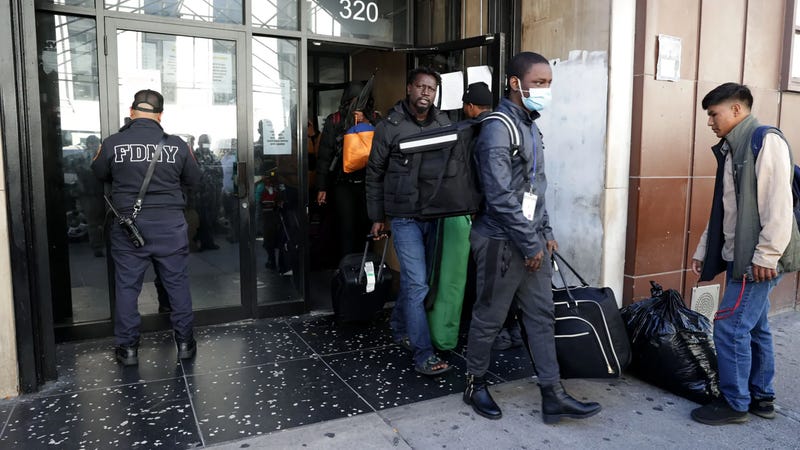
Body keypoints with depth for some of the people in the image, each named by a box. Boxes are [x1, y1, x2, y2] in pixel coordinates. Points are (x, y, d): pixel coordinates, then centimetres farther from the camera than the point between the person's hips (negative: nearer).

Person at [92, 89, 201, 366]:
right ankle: (184, 342, 20)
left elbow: (99, 174, 11)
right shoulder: (177, 144, -7)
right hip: (170, 224, 0)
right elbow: (194, 180, 5)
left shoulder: (113, 143, -7)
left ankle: (128, 348, 20)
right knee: (177, 282, 11)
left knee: (127, 285, 11)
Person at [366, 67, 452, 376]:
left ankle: (400, 329, 37)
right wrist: (377, 217, 3)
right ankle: (423, 354, 0)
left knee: (414, 279, 15)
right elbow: (375, 174, 3)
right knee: (417, 283, -7)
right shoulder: (390, 126, -4)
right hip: (405, 216, -4)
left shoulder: (444, 124, 6)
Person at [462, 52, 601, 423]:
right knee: (490, 317, 5)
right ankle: (475, 384, 24)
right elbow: (501, 197, -21)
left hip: (531, 240, 9)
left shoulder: (530, 125, 14)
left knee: (541, 316, 9)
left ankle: (553, 396, 17)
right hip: (503, 242, -9)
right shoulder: (498, 128, -15)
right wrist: (531, 244, -16)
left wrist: (545, 232, 13)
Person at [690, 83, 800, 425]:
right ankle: (761, 397, 28)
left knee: (730, 328, -5)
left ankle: (735, 403, 8)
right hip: (739, 256, 9)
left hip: (758, 260, -9)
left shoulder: (766, 141, -12)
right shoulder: (731, 149, 15)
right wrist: (704, 250, 18)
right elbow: (723, 210, 19)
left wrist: (766, 255, -21)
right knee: (755, 327, 16)